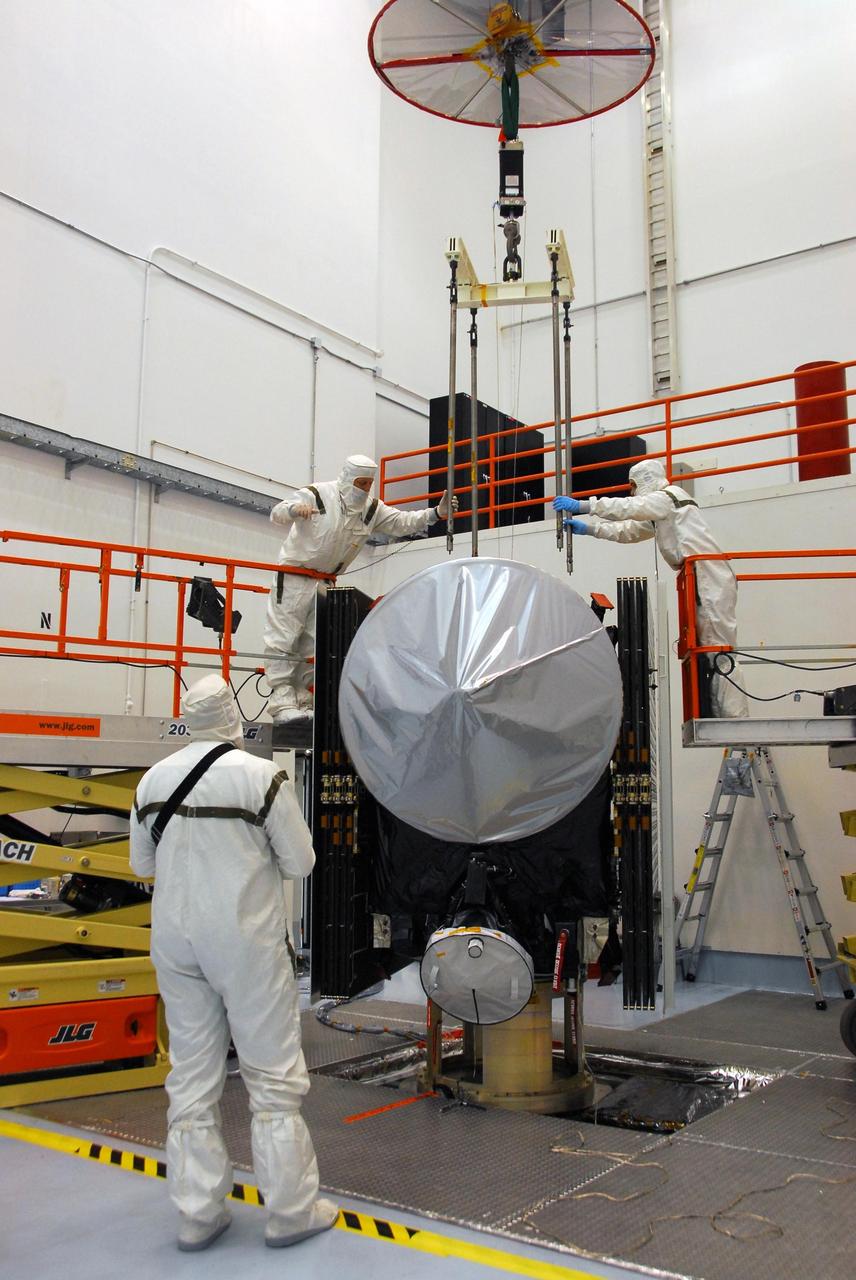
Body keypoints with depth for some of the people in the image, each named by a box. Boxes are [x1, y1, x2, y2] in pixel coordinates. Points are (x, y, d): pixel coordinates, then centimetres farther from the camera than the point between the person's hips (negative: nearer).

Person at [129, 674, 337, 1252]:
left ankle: (198, 1213, 21)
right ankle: (292, 1210, 15)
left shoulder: (154, 779, 0)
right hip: (247, 941, -4)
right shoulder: (261, 775, -14)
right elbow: (300, 862, -8)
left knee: (192, 1076, 13)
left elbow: (143, 863, 11)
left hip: (176, 939, 5)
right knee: (273, 1075, 6)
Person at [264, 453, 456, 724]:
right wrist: (294, 509, -44)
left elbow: (402, 522, -1)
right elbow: (277, 514, -19)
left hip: (326, 582, 6)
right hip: (293, 577, -6)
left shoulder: (372, 509, 2)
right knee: (283, 640, -10)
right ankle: (282, 704, -11)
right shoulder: (316, 495, -14)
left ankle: (303, 702, 15)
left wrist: (437, 513, -16)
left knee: (313, 644, 8)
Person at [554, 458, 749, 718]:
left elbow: (629, 508, -13)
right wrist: (587, 528, 17)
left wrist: (581, 505, -12)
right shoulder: (658, 513, 27)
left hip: (710, 576, -10)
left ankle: (735, 718, -14)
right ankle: (720, 716, 7)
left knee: (719, 648, -13)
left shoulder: (670, 495, -3)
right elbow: (627, 530, 26)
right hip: (699, 581, 10)